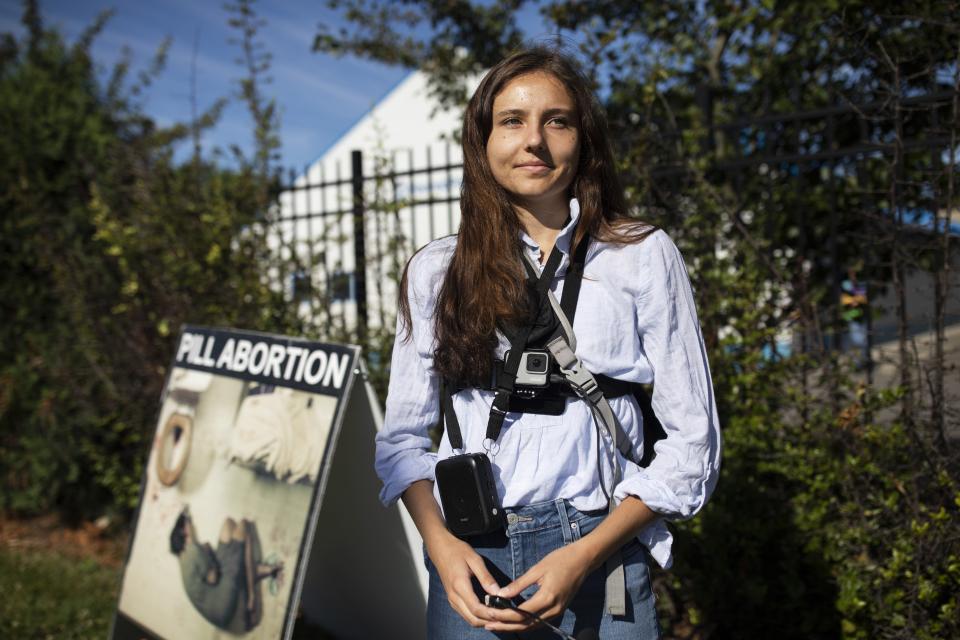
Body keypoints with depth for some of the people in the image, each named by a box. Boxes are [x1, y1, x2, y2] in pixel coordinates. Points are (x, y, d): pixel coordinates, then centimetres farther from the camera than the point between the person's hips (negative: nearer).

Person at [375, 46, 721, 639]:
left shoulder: (644, 256, -1)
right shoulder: (436, 269, 5)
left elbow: (692, 441, -2)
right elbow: (403, 436, 7)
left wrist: (585, 555, -11)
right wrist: (440, 543, -10)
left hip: (600, 561, -1)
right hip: (469, 563, 2)